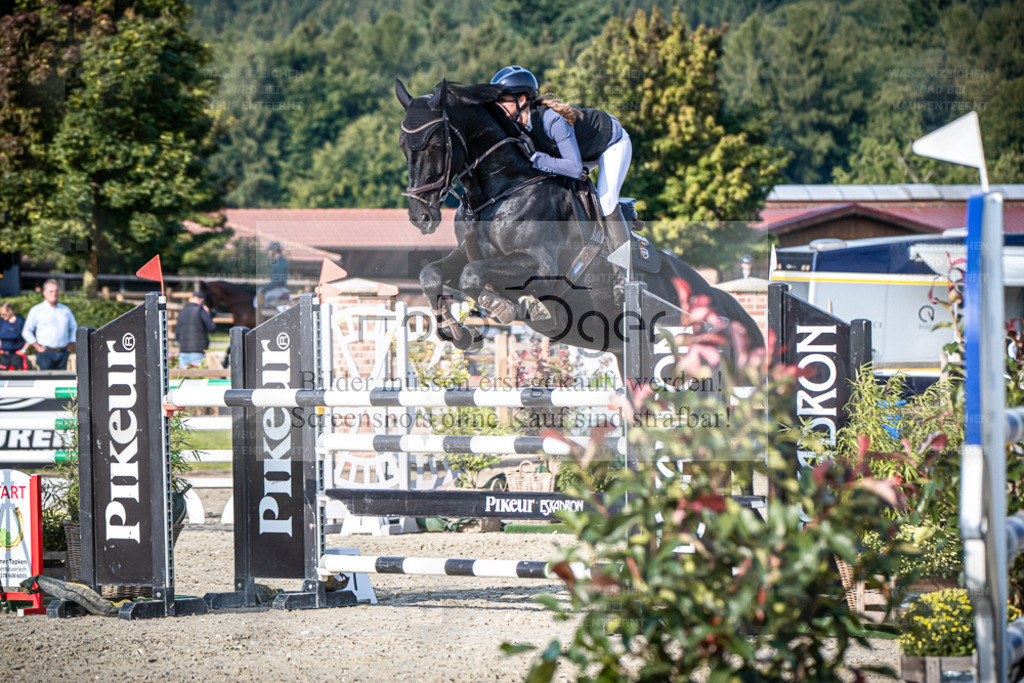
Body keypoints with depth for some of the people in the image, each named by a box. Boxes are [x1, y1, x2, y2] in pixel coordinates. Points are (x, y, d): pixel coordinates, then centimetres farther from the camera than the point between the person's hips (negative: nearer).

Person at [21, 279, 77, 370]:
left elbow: (74, 328, 26)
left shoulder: (66, 310, 16)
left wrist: (70, 345, 13)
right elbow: (26, 331, 0)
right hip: (46, 354, -4)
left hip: (63, 352, 4)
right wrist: (37, 347, -5)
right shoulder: (36, 310, 3)